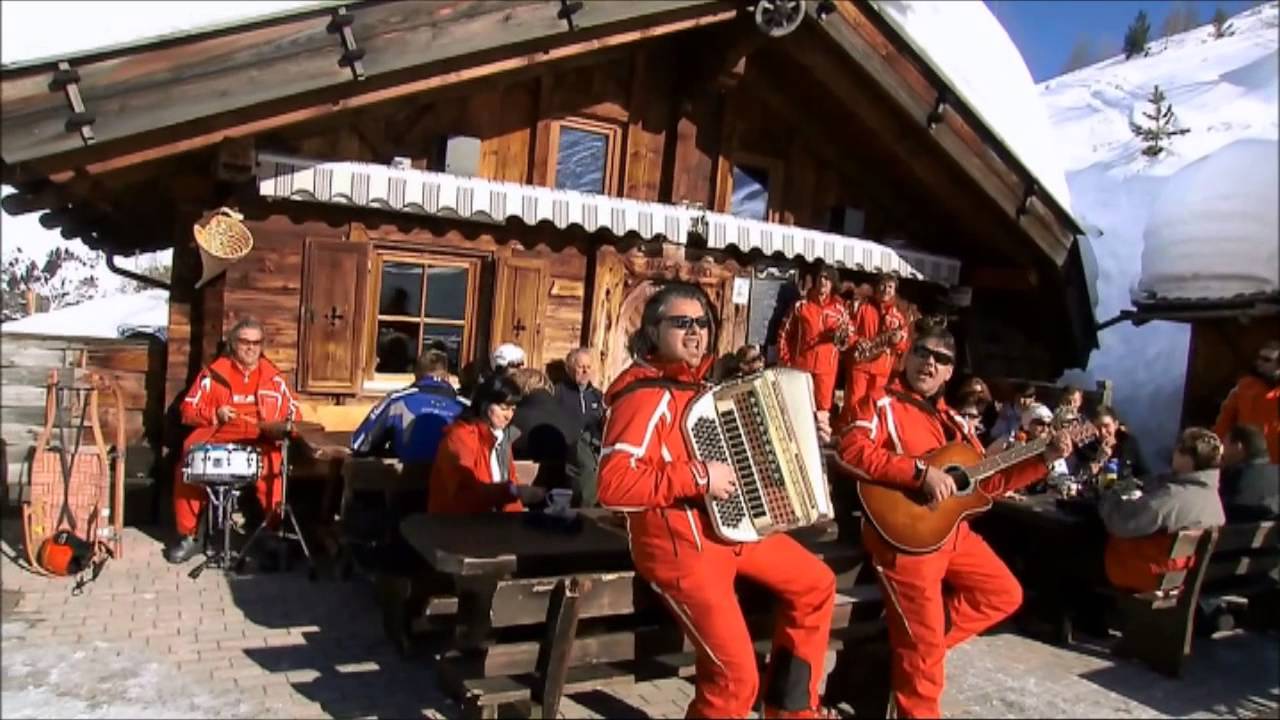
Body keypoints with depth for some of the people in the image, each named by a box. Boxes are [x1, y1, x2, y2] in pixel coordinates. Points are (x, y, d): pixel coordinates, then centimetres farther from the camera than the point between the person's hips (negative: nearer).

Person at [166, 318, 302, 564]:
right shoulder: (214, 372, 6)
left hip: (261, 443, 0)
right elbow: (188, 409, 6)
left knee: (272, 469, -31)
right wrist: (214, 414, -12)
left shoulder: (273, 376, 11)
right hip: (218, 438, 1)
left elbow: (293, 412, 15)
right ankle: (189, 536, -6)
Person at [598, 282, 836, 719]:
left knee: (816, 584, 19)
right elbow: (613, 484, -30)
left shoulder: (700, 384, 8)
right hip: (678, 543, -9)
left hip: (730, 525, 10)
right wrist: (698, 477, -27)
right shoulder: (644, 395, -20)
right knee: (736, 677, -10)